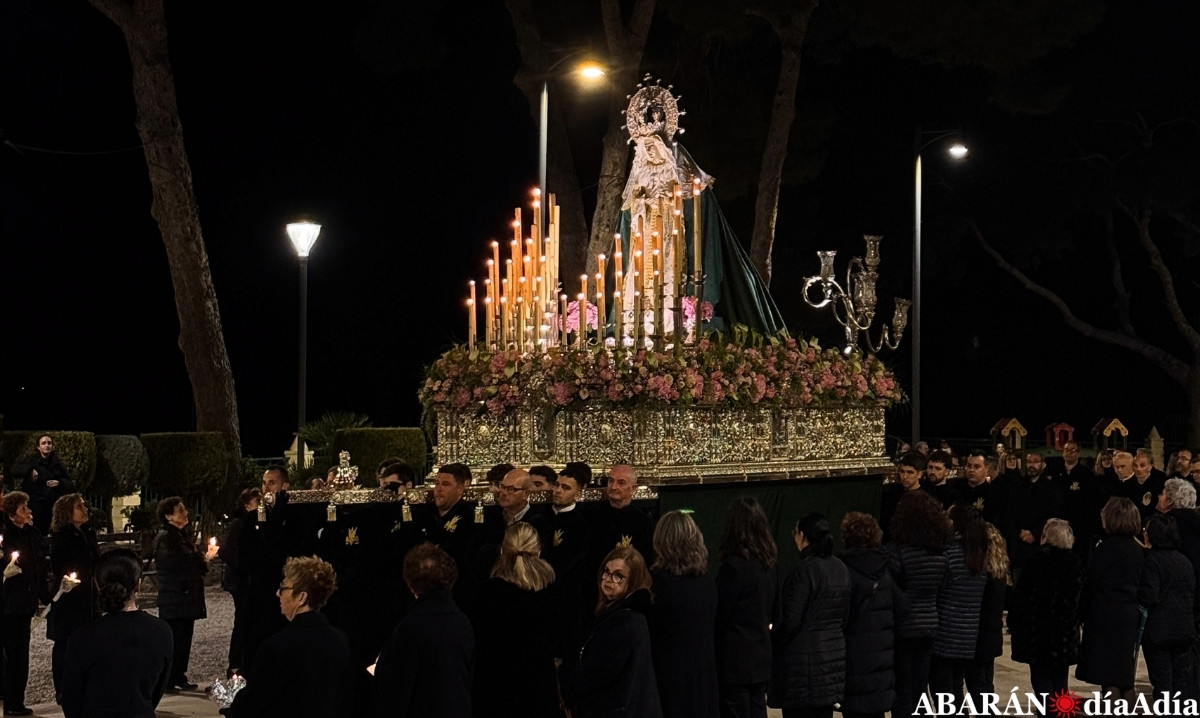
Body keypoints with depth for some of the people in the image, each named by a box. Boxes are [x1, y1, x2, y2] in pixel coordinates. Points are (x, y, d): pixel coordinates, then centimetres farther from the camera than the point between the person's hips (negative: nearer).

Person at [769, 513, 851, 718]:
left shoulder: (804, 571, -16)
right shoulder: (840, 568, 8)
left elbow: (790, 622, -16)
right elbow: (845, 615, 15)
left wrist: (771, 640, -1)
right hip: (834, 657, 8)